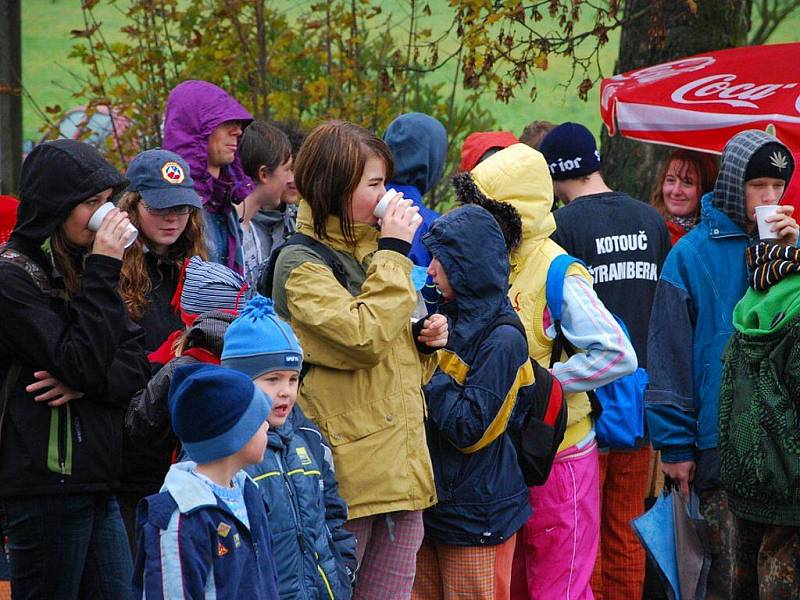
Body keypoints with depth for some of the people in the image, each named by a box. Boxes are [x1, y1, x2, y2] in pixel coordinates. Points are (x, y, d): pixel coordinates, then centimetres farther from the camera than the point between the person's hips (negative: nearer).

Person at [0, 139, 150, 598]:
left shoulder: (78, 268, 14)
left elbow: (137, 367, 7)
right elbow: (82, 364, -19)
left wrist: (86, 384, -14)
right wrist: (103, 270, -17)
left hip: (96, 482, 8)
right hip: (46, 486, -8)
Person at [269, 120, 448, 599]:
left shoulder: (373, 253, 17)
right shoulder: (302, 263, -8)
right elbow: (364, 336, -23)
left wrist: (426, 341, 6)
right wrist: (393, 252, -15)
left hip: (402, 468, 8)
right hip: (346, 469, -8)